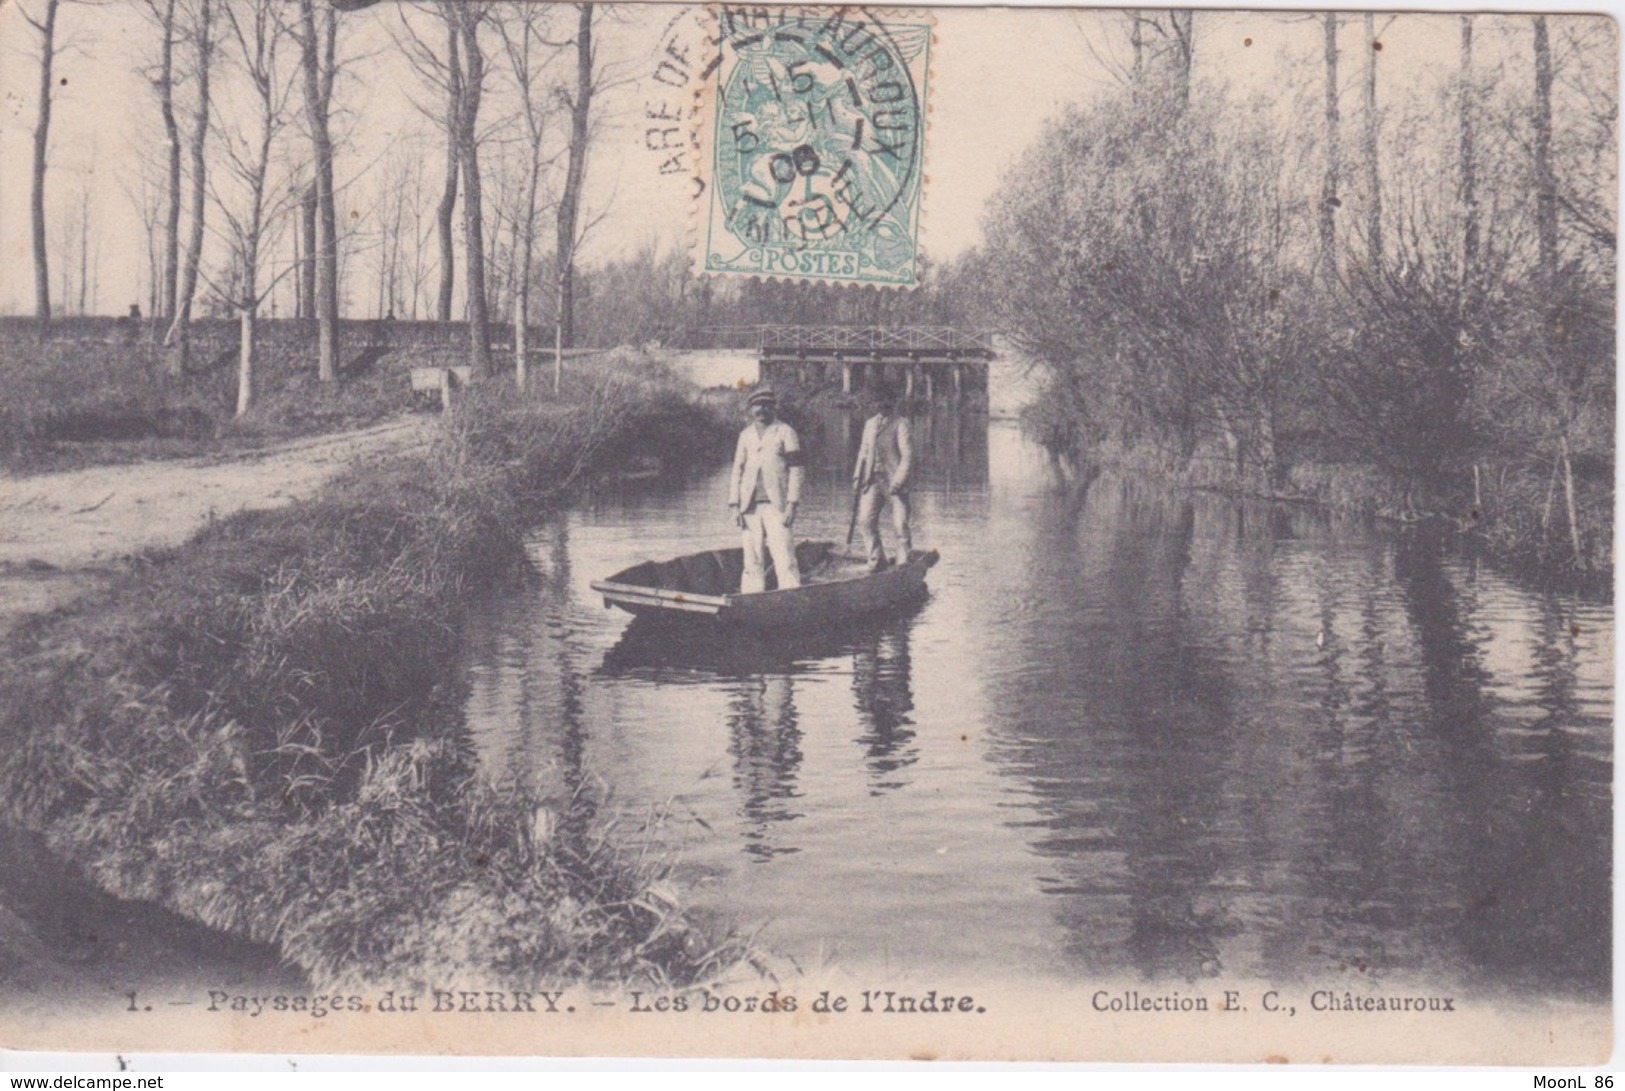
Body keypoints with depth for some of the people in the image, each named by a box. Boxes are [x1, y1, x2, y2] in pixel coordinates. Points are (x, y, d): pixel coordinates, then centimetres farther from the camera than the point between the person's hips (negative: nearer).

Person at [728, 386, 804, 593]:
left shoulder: (785, 432, 5)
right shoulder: (745, 435, 16)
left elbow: (796, 471, 0)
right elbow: (737, 471, 15)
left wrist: (792, 504, -10)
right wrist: (735, 506, 5)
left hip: (776, 506, -4)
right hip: (750, 506, 4)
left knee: (785, 559, -11)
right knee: (752, 562, 3)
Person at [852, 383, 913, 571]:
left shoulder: (901, 423, -3)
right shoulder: (870, 424, 16)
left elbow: (907, 455, -9)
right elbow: (864, 452, 21)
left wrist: (898, 481, -16)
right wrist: (858, 476, 11)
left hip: (894, 480, -5)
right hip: (873, 480, 6)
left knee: (900, 523, -5)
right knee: (866, 519, -3)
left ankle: (905, 561, 7)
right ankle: (876, 559, 8)